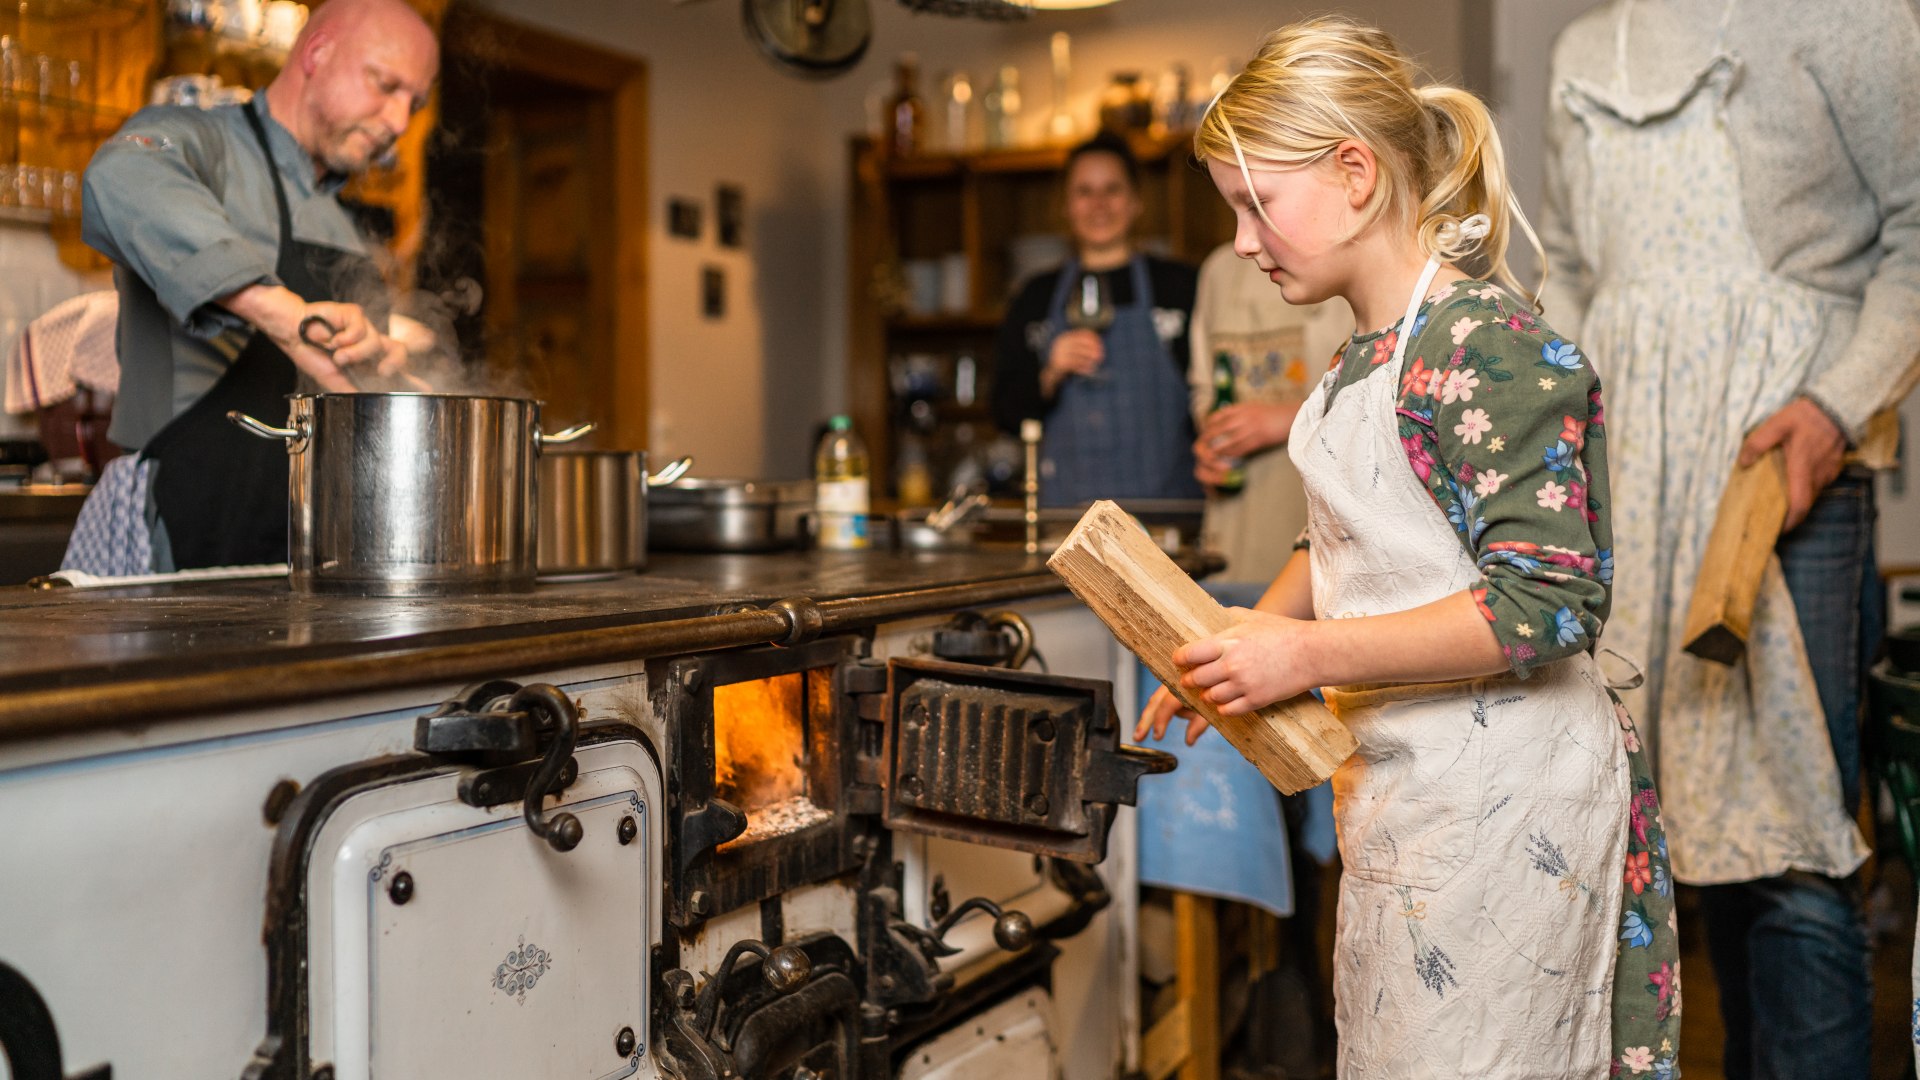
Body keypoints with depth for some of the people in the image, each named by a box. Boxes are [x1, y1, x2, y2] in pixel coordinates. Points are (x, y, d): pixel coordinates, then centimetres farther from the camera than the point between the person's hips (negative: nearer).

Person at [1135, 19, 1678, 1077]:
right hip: (1402, 788, 9)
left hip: (1498, 797, -9)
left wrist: (1307, 654, -24)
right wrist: (1243, 643, 6)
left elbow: (1545, 604, -24)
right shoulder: (1370, 351, 9)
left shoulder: (1487, 344, -20)